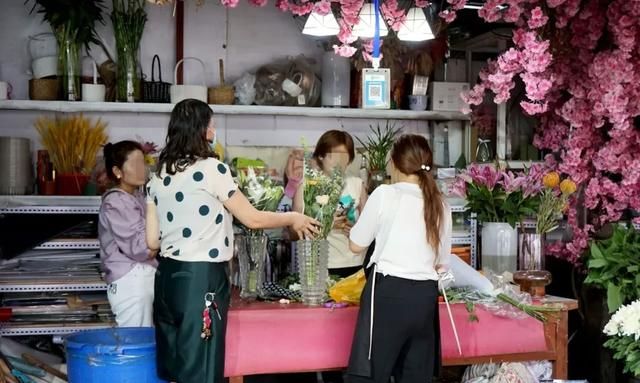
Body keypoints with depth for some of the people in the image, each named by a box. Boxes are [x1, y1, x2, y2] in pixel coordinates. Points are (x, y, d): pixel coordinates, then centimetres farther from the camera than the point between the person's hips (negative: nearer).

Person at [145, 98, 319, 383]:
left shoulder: (159, 176, 9)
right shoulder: (210, 169, -10)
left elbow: (152, 240, 10)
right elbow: (252, 219, -4)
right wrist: (292, 218, 12)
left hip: (168, 277, 7)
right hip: (201, 279, -7)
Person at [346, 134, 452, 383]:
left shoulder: (385, 194, -3)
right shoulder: (441, 206, 9)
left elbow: (356, 244, 5)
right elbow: (443, 263, 15)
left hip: (388, 293, -4)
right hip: (425, 297, 5)